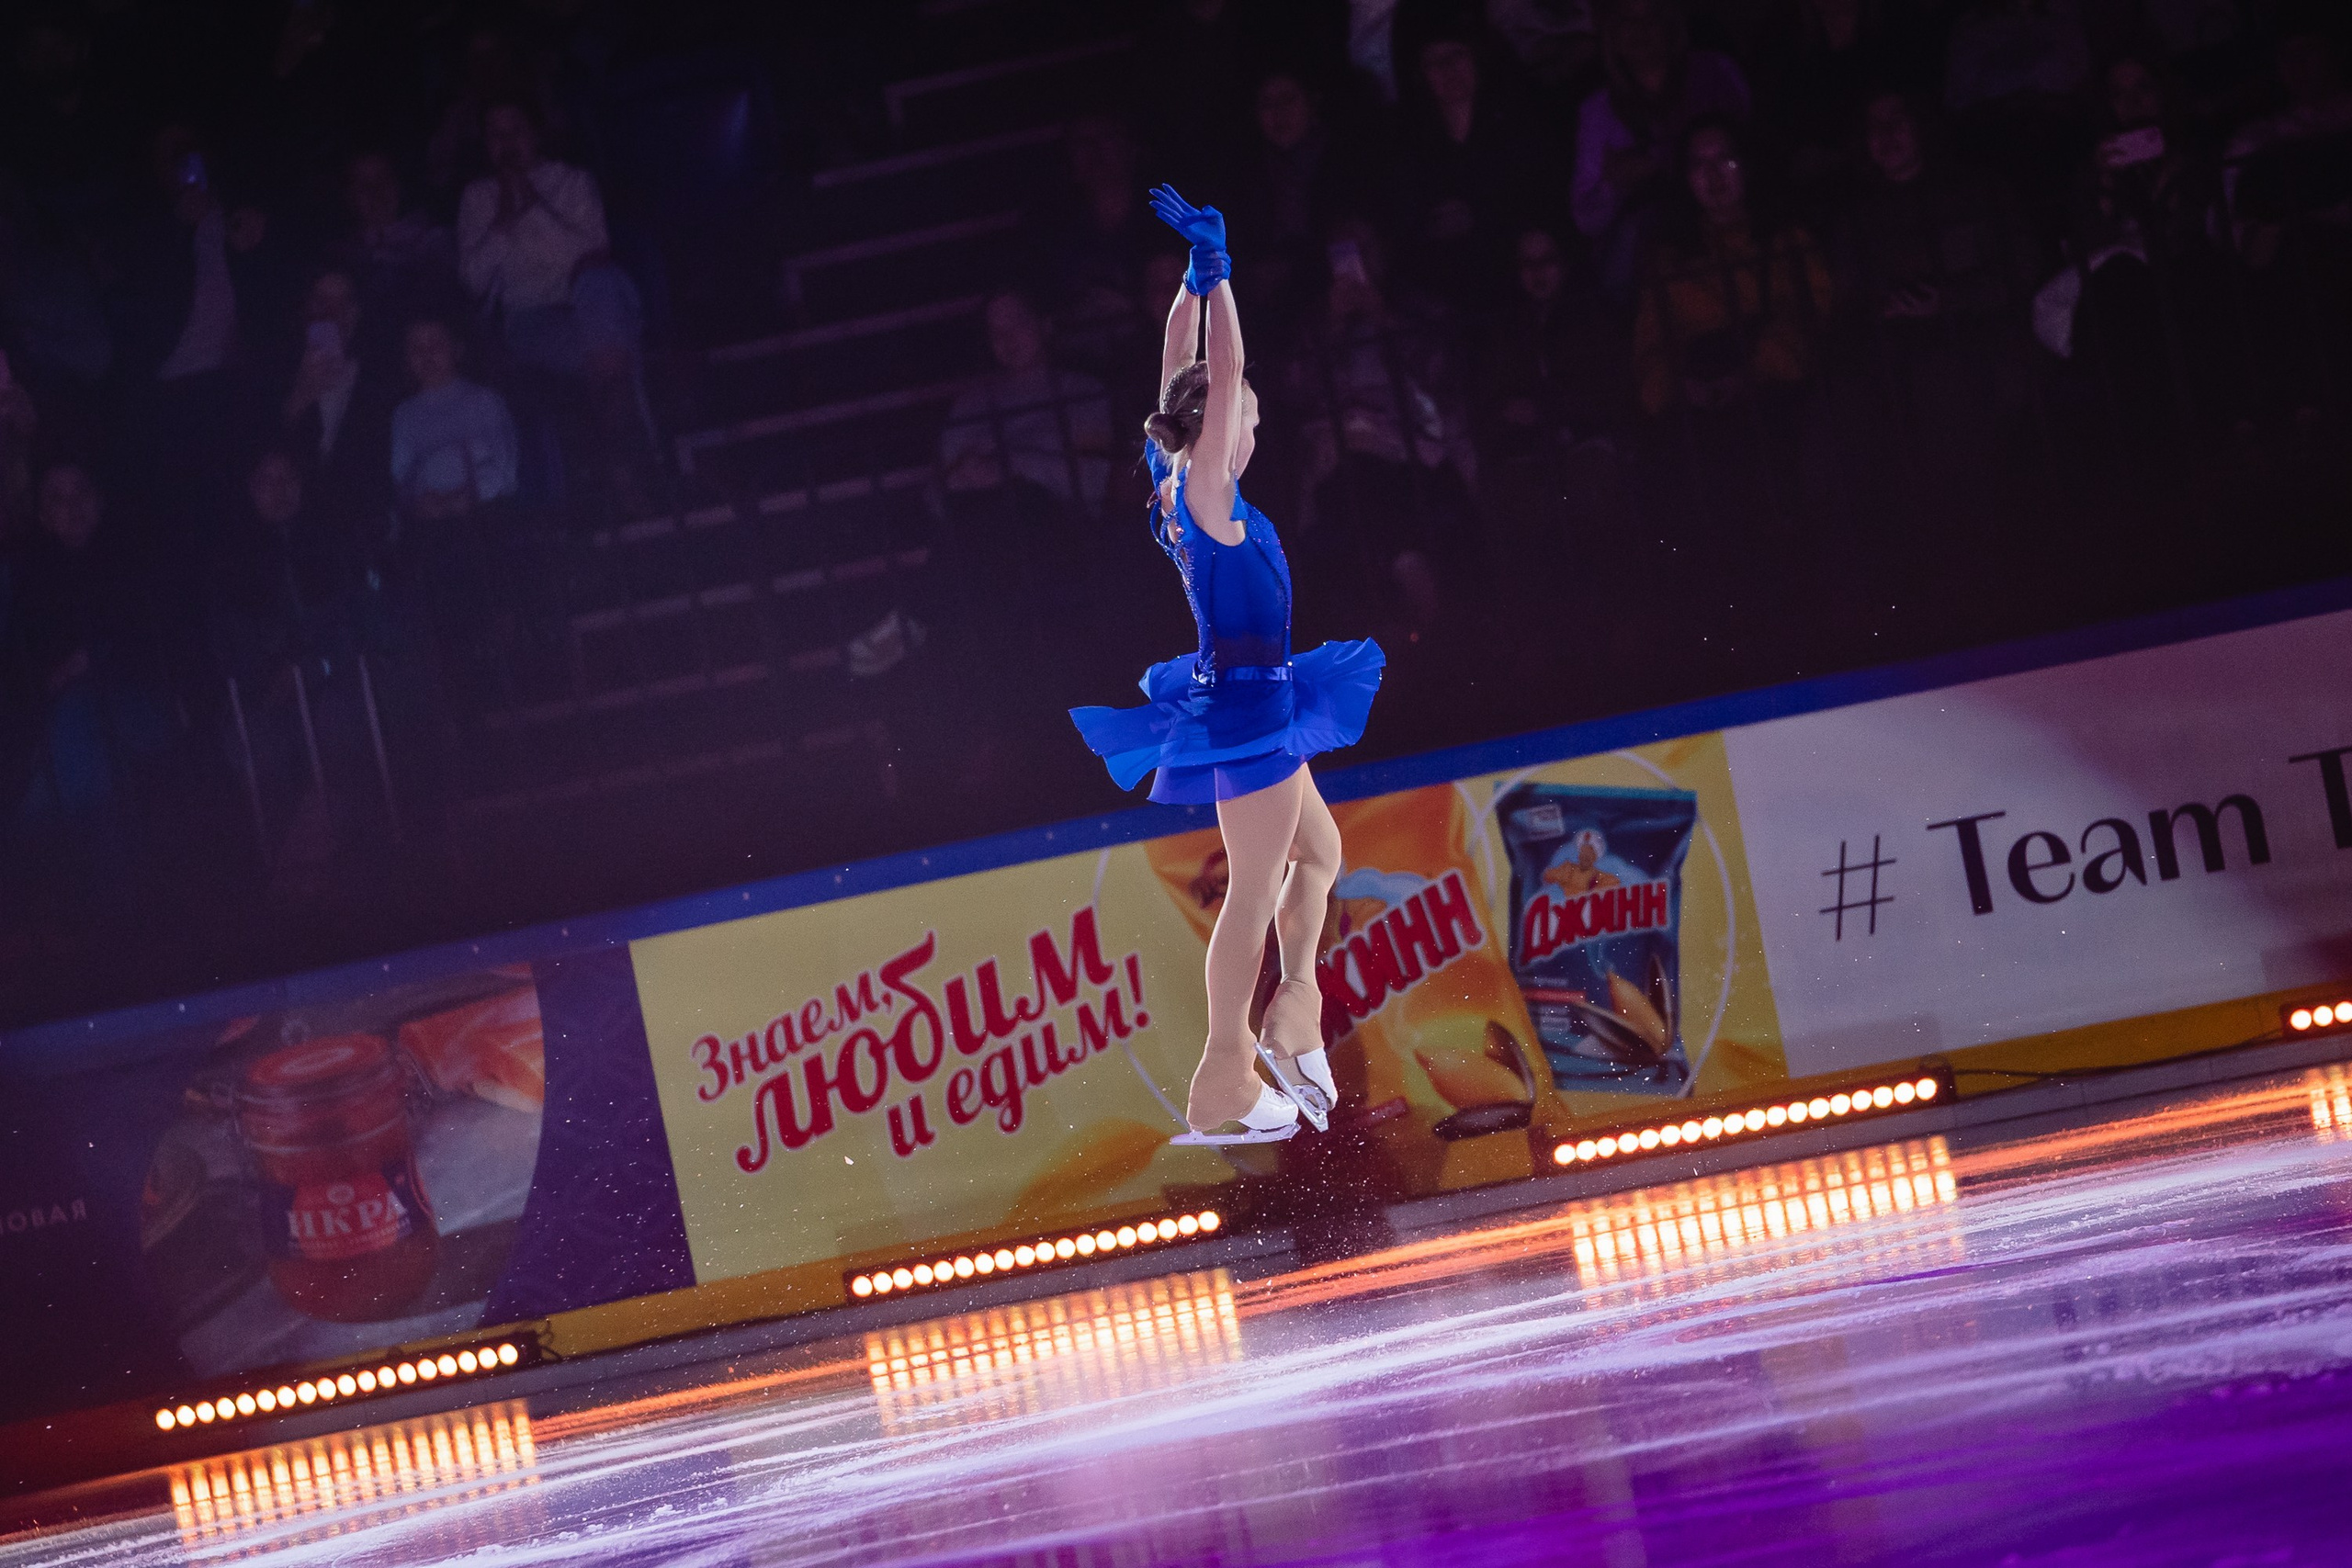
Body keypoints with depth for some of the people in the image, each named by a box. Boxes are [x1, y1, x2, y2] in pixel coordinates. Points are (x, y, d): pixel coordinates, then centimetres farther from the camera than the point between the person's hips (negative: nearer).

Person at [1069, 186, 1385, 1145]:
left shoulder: (1176, 484, 5)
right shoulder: (1206, 494, -16)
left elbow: (1185, 375, 13)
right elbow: (1225, 376, -22)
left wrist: (1196, 276, 12)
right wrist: (1213, 273, -19)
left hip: (1240, 701, 10)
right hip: (1249, 706, -10)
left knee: (1318, 849, 23)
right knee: (1255, 889, -5)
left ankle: (1293, 1013, 18)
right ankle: (1223, 1088, -3)